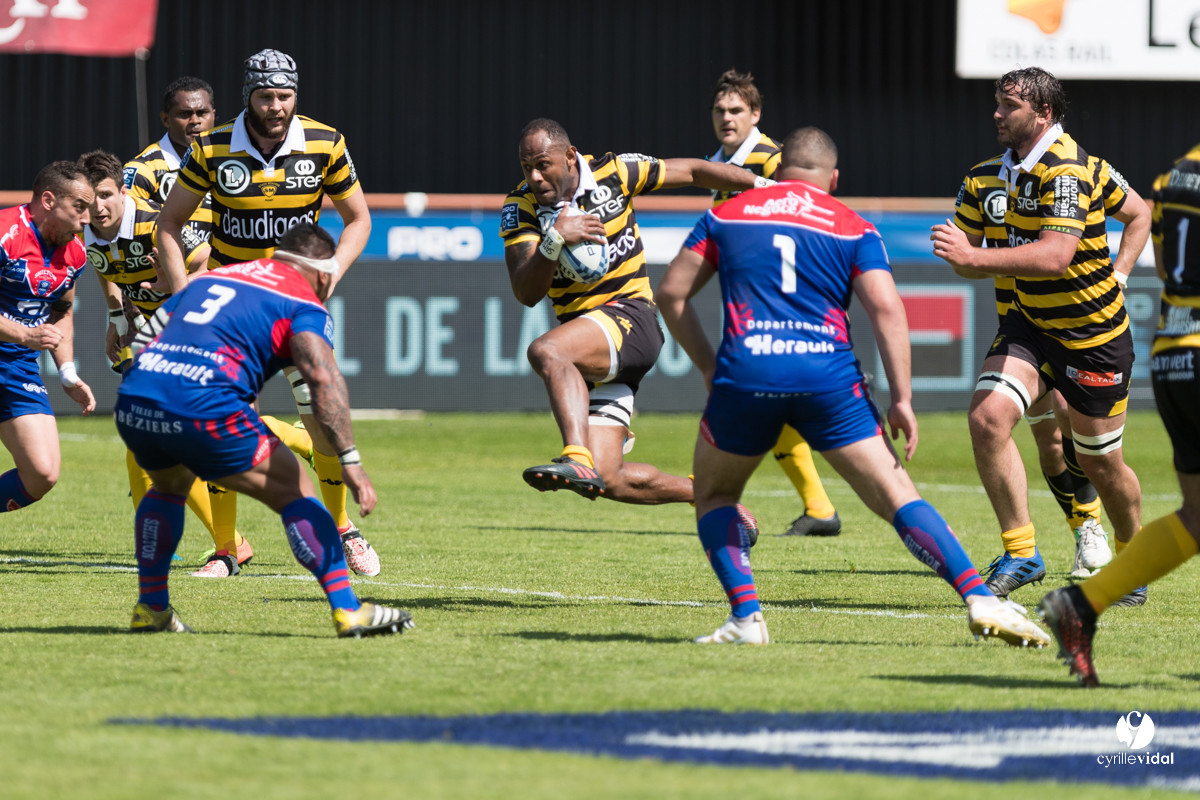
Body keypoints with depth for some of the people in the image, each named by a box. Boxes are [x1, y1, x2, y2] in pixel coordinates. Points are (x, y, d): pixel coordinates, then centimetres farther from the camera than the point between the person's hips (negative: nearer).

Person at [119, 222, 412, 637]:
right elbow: (322, 376, -9)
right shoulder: (303, 304, 9)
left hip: (131, 401, 6)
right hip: (203, 411, -6)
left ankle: (150, 609, 33)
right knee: (295, 492, 7)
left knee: (169, 485, 35)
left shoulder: (212, 277, 29)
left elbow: (142, 336, 31)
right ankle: (347, 610, 0)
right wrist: (350, 459, -14)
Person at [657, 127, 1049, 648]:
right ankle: (980, 599, -10)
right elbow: (886, 309, 0)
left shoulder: (728, 214, 19)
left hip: (746, 372, 0)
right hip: (829, 377, 0)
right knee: (896, 496, 2)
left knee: (714, 494, 22)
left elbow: (672, 293, 16)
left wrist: (709, 368, 23)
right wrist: (902, 399, -1)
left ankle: (745, 615, 5)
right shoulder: (854, 229, 14)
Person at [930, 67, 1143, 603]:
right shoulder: (1016, 162, 3)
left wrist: (973, 257, -44)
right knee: (988, 416, -19)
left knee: (1099, 461, 7)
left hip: (1094, 334, -7)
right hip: (1031, 322, 7)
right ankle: (1020, 553, -11)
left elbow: (1055, 255, -37)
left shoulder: (1066, 170, -24)